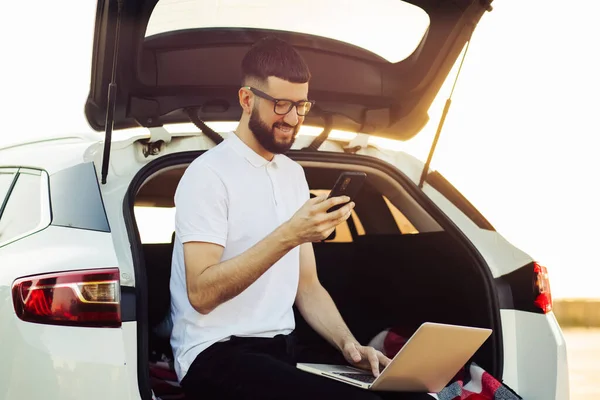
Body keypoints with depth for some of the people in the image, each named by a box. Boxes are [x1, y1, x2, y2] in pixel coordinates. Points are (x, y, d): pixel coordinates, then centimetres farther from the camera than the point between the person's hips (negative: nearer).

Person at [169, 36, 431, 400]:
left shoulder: (293, 173, 16)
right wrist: (288, 236, -25)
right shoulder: (209, 173, -8)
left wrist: (348, 343, -3)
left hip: (283, 348, 7)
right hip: (217, 354, -7)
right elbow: (201, 293, -19)